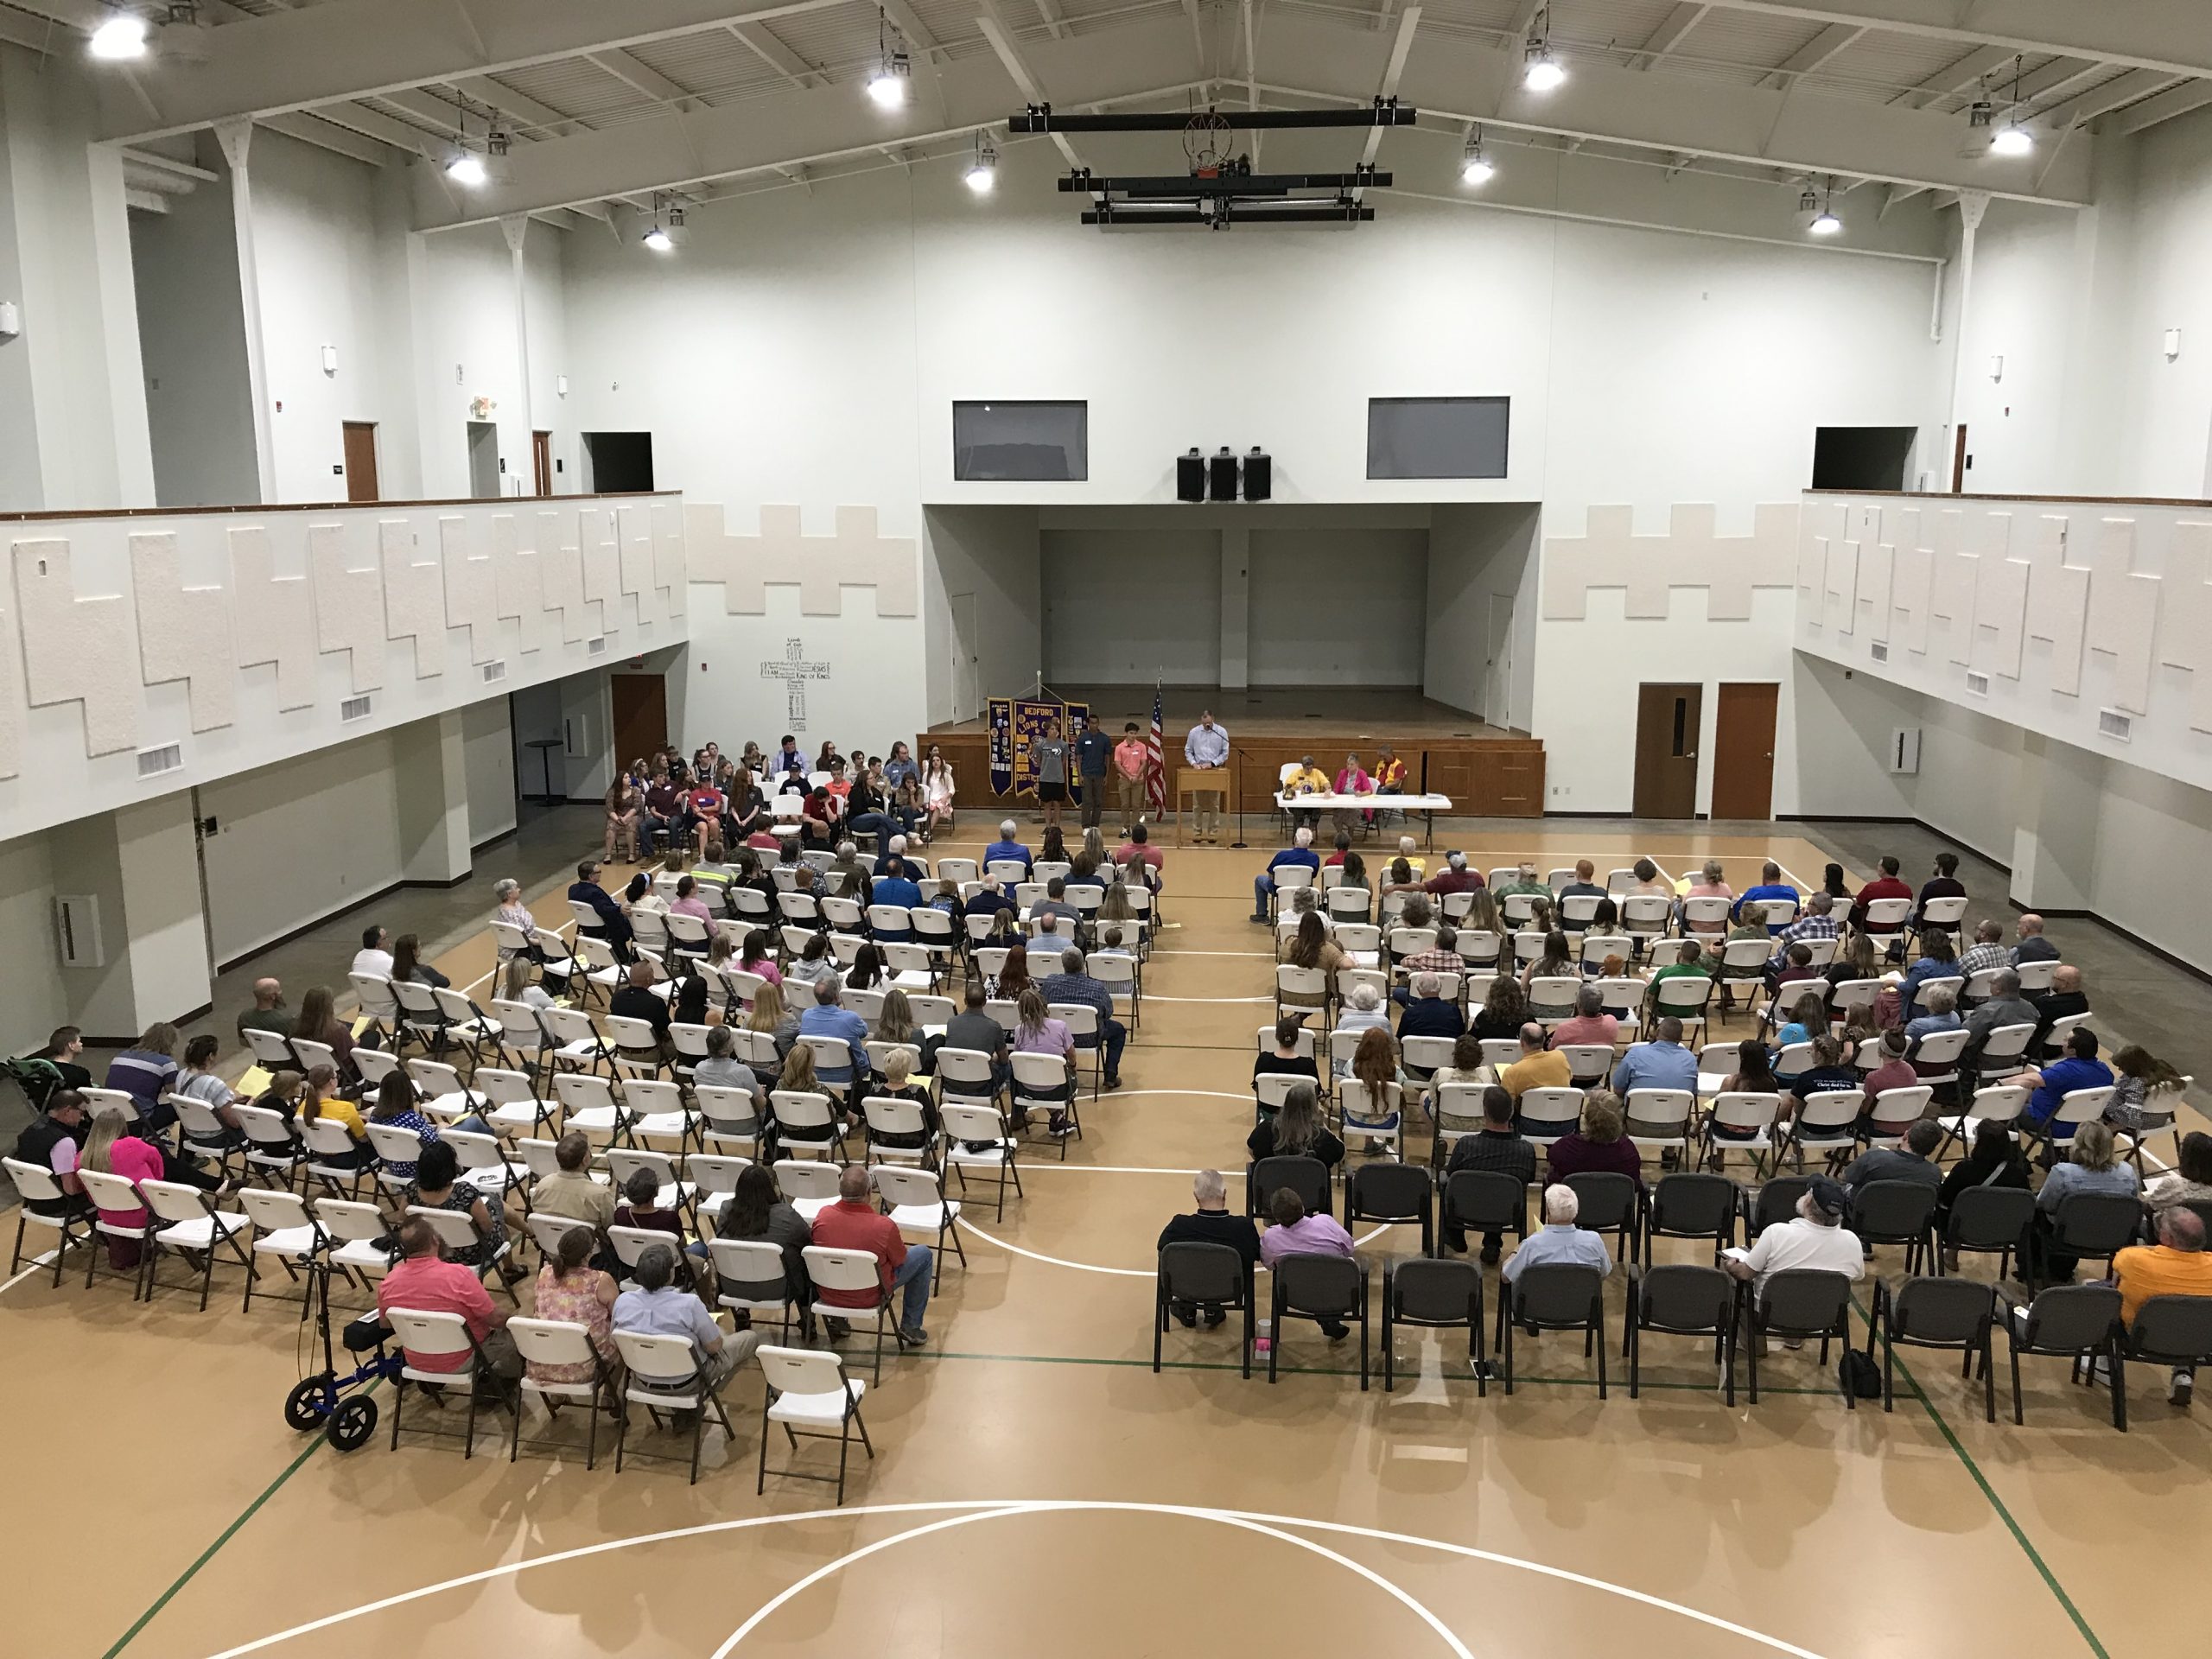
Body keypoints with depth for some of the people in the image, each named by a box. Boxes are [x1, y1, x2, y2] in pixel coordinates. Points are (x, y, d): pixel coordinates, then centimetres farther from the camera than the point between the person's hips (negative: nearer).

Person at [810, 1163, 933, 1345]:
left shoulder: (823, 1217, -18)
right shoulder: (885, 1226, -28)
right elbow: (900, 1260, -8)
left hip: (828, 1295, 4)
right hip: (869, 1298, -4)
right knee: (923, 1254, 13)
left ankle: (837, 1320, 33)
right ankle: (910, 1326, 21)